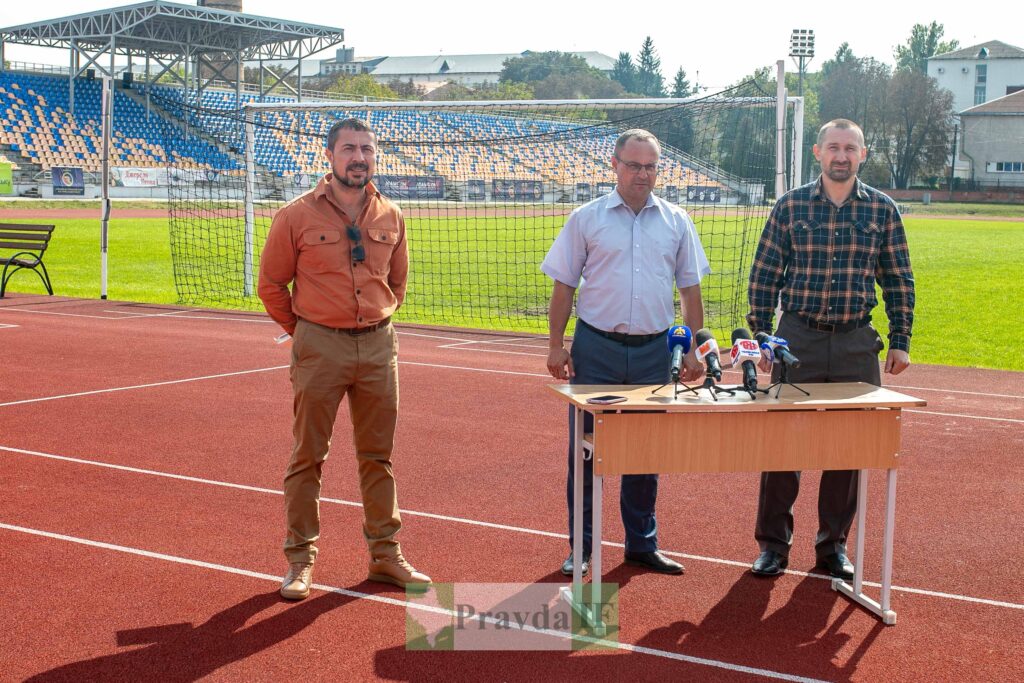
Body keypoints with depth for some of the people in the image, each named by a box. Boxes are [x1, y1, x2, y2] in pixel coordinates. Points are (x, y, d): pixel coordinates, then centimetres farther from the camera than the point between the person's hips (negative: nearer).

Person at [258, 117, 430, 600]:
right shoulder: (297, 216, -6)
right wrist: (303, 332, 6)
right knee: (308, 457, 4)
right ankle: (300, 559, 14)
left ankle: (385, 555, 21)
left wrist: (377, 323, 14)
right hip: (319, 347, -3)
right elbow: (271, 284, 2)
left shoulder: (391, 217, 5)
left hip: (378, 347, 3)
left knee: (378, 456, 11)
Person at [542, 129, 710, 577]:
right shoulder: (586, 218, 1)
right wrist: (556, 345, -3)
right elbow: (564, 286, 2)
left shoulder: (676, 221, 7)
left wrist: (695, 349, 5)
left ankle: (642, 544, 22)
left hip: (653, 351, 2)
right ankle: (581, 547, 13)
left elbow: (690, 289, 10)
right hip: (596, 349, -2)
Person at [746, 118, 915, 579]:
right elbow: (764, 276, 3)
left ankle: (833, 545, 20)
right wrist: (761, 339, -1)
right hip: (798, 339, -1)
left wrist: (900, 342, 4)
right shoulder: (791, 206, 0)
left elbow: (898, 281, 8)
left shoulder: (882, 209, 3)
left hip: (857, 343, 1)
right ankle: (773, 543, 14)